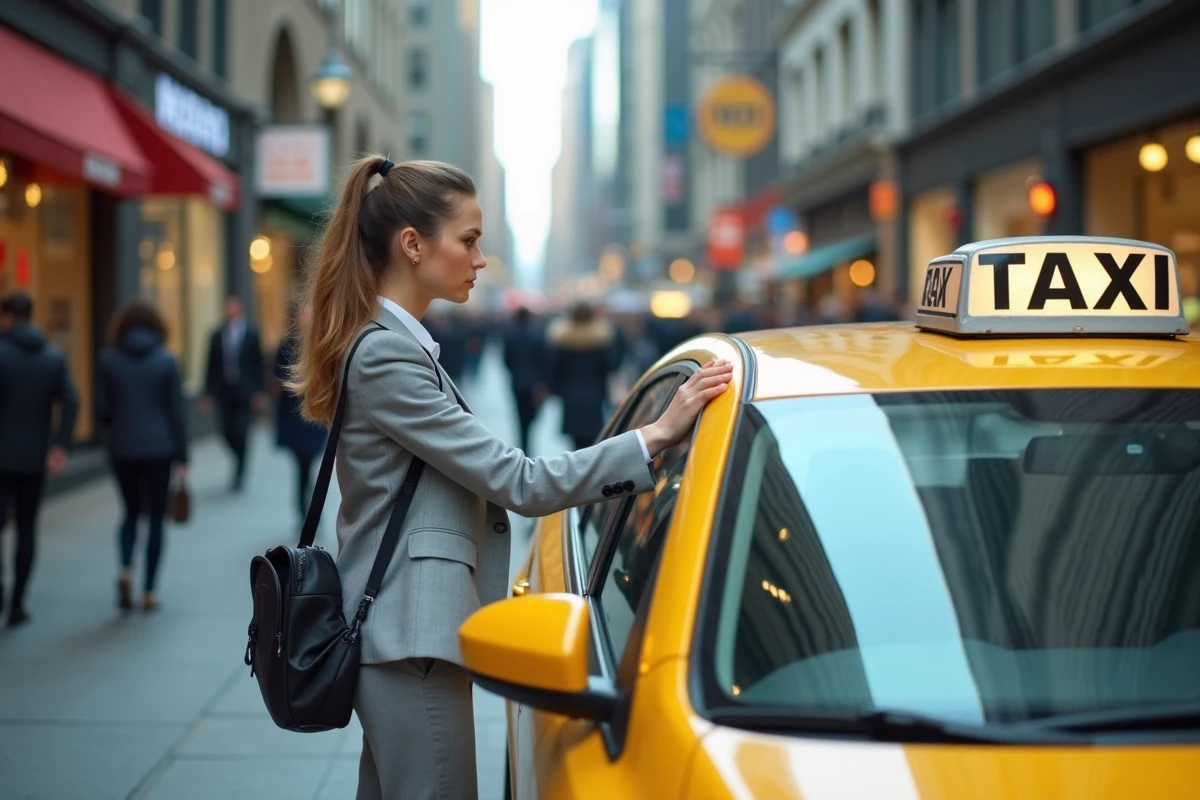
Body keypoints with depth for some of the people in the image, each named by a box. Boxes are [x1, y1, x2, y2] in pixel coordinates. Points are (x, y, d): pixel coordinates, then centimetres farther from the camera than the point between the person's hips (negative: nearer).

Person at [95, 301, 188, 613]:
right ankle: (148, 591, 8)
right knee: (156, 518, 8)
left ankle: (125, 568, -6)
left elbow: (101, 411, -1)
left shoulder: (108, 360, -1)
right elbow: (176, 412, -4)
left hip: (122, 449, 2)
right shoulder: (165, 360, -4)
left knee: (131, 511, 18)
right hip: (159, 448, -2)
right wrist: (182, 457, 1)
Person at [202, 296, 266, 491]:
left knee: (240, 432, -6)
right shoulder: (217, 335, 6)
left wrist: (259, 392, -5)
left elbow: (259, 365, -1)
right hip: (224, 392, 3)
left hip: (244, 392, -3)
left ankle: (240, 471, 9)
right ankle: (240, 463, 26)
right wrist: (208, 393, 4)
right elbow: (212, 366, 8)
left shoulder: (252, 334, 0)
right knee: (227, 432, 1)